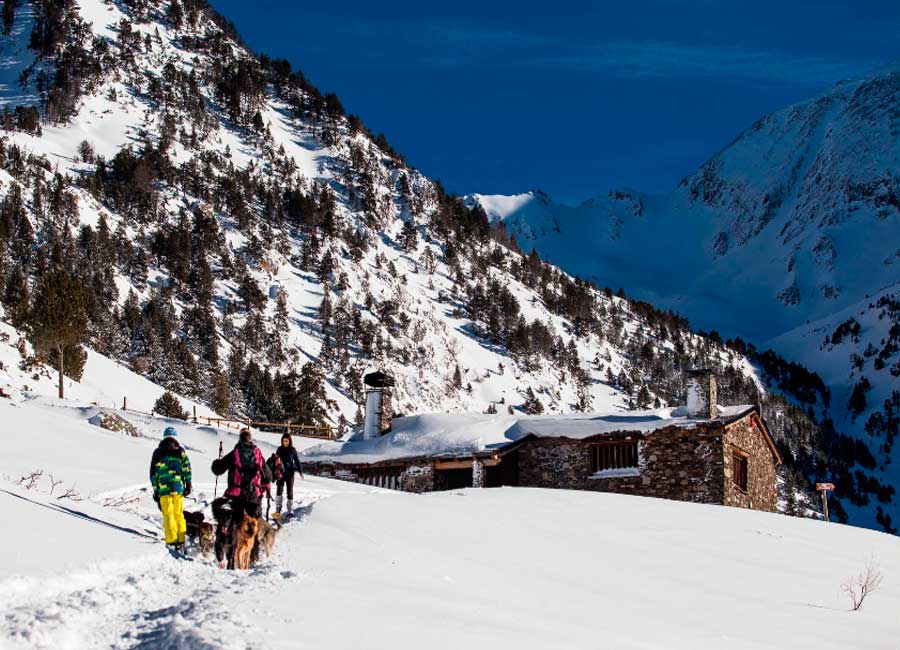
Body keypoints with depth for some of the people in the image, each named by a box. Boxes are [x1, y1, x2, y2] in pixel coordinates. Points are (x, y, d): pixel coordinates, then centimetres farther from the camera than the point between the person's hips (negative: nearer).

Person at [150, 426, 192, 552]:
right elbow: (186, 468, -1)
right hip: (178, 487, 0)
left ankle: (172, 542, -6)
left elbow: (153, 473, 10)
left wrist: (155, 491, 13)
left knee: (168, 516, 1)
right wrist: (188, 484, 3)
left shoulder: (157, 453, 10)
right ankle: (181, 542, 6)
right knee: (179, 514, 8)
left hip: (163, 488, 0)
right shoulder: (180, 451, 7)